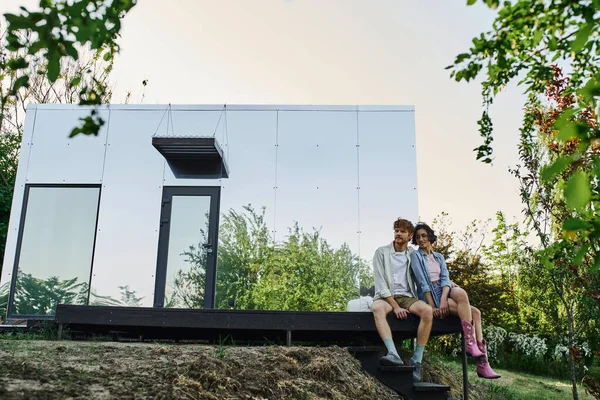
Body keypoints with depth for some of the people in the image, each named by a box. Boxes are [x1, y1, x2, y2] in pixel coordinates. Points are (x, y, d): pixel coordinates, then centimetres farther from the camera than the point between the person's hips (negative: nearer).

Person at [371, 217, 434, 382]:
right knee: (377, 308, -38)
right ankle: (393, 354, -51)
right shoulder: (382, 252, 1)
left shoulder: (413, 254, 11)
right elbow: (380, 284, -6)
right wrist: (395, 306, -15)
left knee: (427, 310, -29)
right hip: (386, 297, -2)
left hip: (407, 297, 3)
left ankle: (416, 360, -26)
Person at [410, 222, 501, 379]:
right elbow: (422, 282, -9)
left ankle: (483, 365, -20)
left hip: (444, 292, 5)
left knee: (475, 313, -18)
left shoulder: (439, 257, 18)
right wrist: (432, 306, -18)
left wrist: (444, 298, -17)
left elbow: (445, 278, 2)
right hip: (429, 296, -5)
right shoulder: (415, 256, 1)